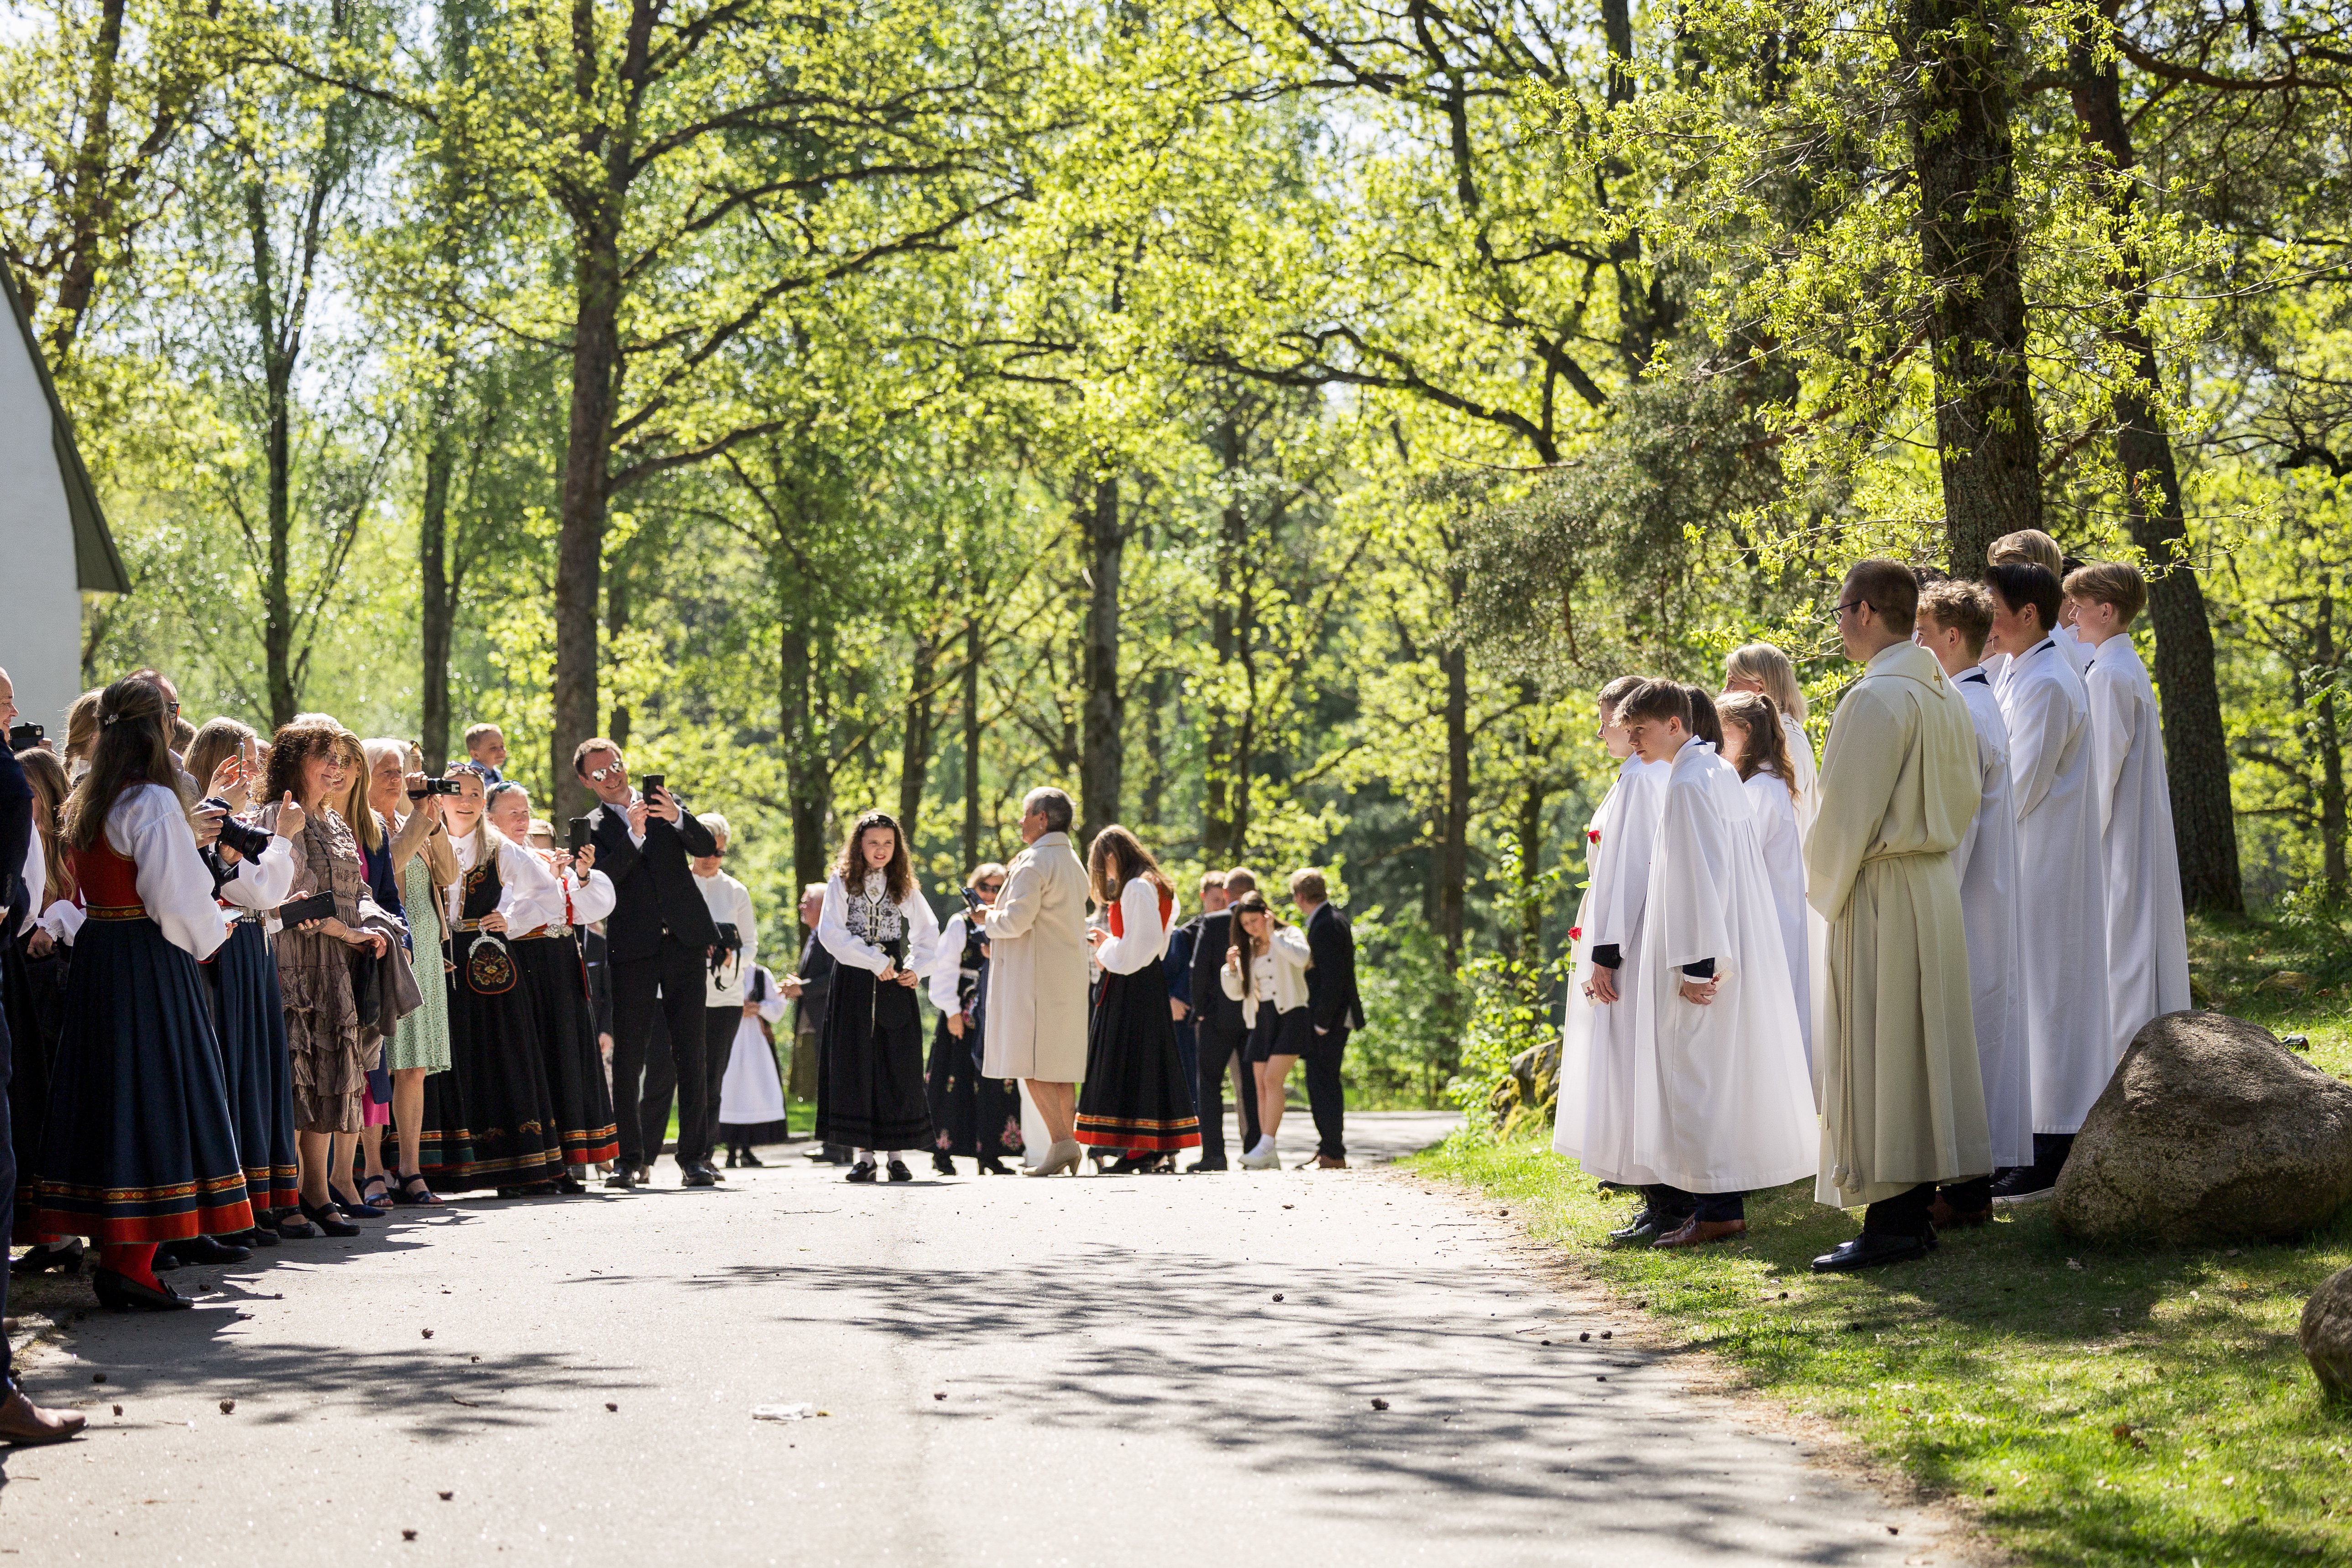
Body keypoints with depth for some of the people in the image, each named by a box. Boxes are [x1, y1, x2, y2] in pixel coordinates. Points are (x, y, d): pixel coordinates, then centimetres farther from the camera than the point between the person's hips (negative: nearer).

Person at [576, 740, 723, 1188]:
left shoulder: (663, 804, 13)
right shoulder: (592, 827, 7)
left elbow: (708, 848, 1)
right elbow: (603, 879, -10)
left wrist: (677, 818, -16)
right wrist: (634, 835, -21)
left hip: (685, 944, 1)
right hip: (634, 953, -1)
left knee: (691, 1057, -1)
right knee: (628, 1059, -2)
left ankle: (695, 1157, 2)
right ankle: (630, 1159, 2)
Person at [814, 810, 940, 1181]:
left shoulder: (905, 887, 10)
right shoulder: (842, 882, 3)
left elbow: (928, 932, 15)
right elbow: (831, 933, -7)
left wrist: (916, 967, -2)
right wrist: (876, 962, -12)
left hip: (894, 984, 2)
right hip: (853, 983, -2)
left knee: (898, 1066, -1)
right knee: (855, 1066, -2)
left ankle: (894, 1153, 3)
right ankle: (865, 1154, 0)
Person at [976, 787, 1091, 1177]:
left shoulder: (1034, 863, -13)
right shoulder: (1073, 864, 17)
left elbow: (1017, 919, -21)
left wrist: (988, 919, -1)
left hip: (1033, 977, -9)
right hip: (1068, 977, 9)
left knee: (1032, 1064, -8)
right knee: (1060, 1063, 10)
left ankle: (1060, 1142, -17)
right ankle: (1069, 1141, 8)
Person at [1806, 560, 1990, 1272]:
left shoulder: (1876, 697, -17)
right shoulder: (1943, 693, 11)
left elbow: (1848, 811, -17)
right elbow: (1964, 796, 17)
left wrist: (1824, 892, -4)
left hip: (1881, 892, -9)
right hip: (1935, 881, 9)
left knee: (1875, 1051, -4)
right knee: (1925, 1041, 12)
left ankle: (1891, 1222, -3)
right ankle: (1917, 1207, 17)